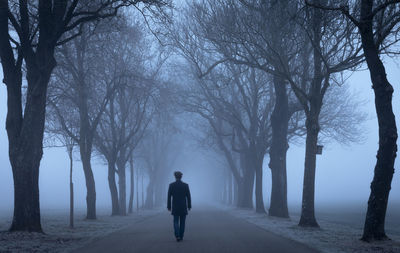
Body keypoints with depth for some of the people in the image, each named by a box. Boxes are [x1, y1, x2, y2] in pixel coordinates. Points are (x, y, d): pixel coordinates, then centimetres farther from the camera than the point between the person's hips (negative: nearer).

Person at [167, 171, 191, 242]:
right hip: (183, 207, 0)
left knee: (176, 222, 7)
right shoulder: (186, 185, -4)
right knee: (182, 222, 11)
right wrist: (189, 206, 8)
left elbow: (169, 197, -4)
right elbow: (188, 197, -2)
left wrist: (169, 206, 4)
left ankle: (177, 236, -12)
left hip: (175, 207, 0)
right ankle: (181, 237, 13)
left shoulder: (171, 185, -5)